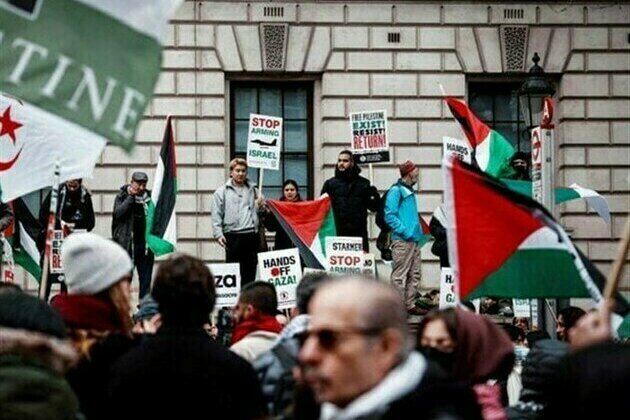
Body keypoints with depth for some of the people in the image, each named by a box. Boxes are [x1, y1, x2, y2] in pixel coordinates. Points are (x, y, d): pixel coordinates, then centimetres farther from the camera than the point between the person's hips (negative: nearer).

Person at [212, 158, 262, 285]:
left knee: (250, 272, 5)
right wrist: (218, 234, -10)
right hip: (232, 236, -3)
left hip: (251, 235, 3)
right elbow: (216, 216, 1)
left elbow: (256, 212, 22)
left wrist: (259, 205, 1)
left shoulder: (252, 189, 16)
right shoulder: (222, 192, 6)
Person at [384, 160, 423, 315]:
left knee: (414, 274, 12)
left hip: (413, 240, 9)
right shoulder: (396, 190, -8)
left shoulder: (409, 191, 19)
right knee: (400, 275, -7)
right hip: (402, 240, -9)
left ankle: (410, 305, 18)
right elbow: (389, 216, -15)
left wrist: (418, 231, 15)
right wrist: (404, 231, -18)